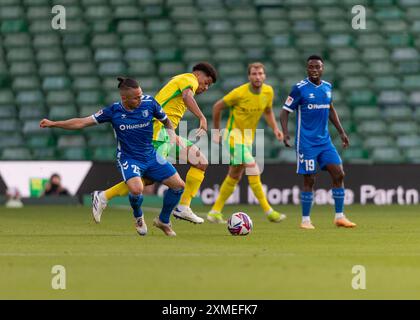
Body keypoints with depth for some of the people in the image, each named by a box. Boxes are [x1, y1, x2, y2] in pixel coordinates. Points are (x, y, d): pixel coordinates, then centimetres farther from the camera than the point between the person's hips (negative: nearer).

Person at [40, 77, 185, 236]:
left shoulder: (149, 103, -9)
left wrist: (172, 136, -5)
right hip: (128, 158, -4)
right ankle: (138, 217, 4)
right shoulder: (113, 111, -13)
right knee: (136, 189, -32)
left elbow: (166, 120, 10)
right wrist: (53, 123, -12)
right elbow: (83, 122, -9)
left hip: (151, 156, 4)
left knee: (178, 185, -5)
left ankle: (163, 221, 20)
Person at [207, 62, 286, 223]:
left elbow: (268, 111, 17)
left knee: (234, 176, 13)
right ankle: (268, 211, -15)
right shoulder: (240, 93, -19)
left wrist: (275, 129, 0)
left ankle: (215, 212, 23)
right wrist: (216, 131, -1)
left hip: (248, 138, 8)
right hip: (234, 135, -8)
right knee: (253, 170, -17)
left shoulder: (268, 91, -3)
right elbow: (217, 107, -6)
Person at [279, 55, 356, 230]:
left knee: (339, 174, -2)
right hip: (306, 142, -5)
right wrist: (285, 133, -21)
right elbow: (285, 112, -7)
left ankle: (339, 217, 6)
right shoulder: (299, 88, -9)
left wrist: (341, 132, 20)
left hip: (325, 141, 5)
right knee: (309, 180, -4)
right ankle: (305, 220, 8)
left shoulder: (327, 87, 8)